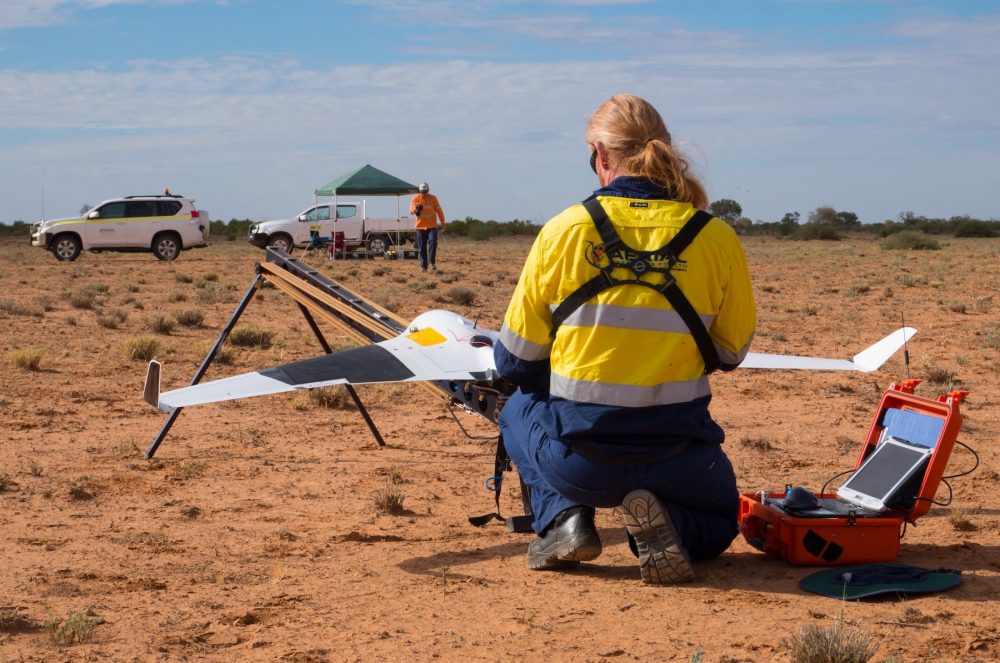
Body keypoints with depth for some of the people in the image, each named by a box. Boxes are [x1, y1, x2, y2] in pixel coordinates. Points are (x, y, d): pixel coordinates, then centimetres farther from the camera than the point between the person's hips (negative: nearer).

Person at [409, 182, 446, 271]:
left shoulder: (433, 198, 0)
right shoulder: (416, 199, -3)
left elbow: (439, 210, 8)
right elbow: (411, 210, -14)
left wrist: (443, 223, 8)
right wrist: (416, 209, -37)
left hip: (432, 226, 0)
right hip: (420, 226, 0)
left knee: (433, 242, -21)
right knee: (422, 247, 3)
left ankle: (431, 261, -14)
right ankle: (423, 266, 11)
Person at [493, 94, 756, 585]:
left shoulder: (563, 231, -6)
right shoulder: (717, 238, -4)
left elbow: (514, 362, 2)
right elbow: (730, 353, 8)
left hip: (576, 460, 0)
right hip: (676, 455, 1)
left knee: (518, 411, 35)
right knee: (719, 521, 33)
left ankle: (562, 517, 8)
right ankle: (660, 524, -2)